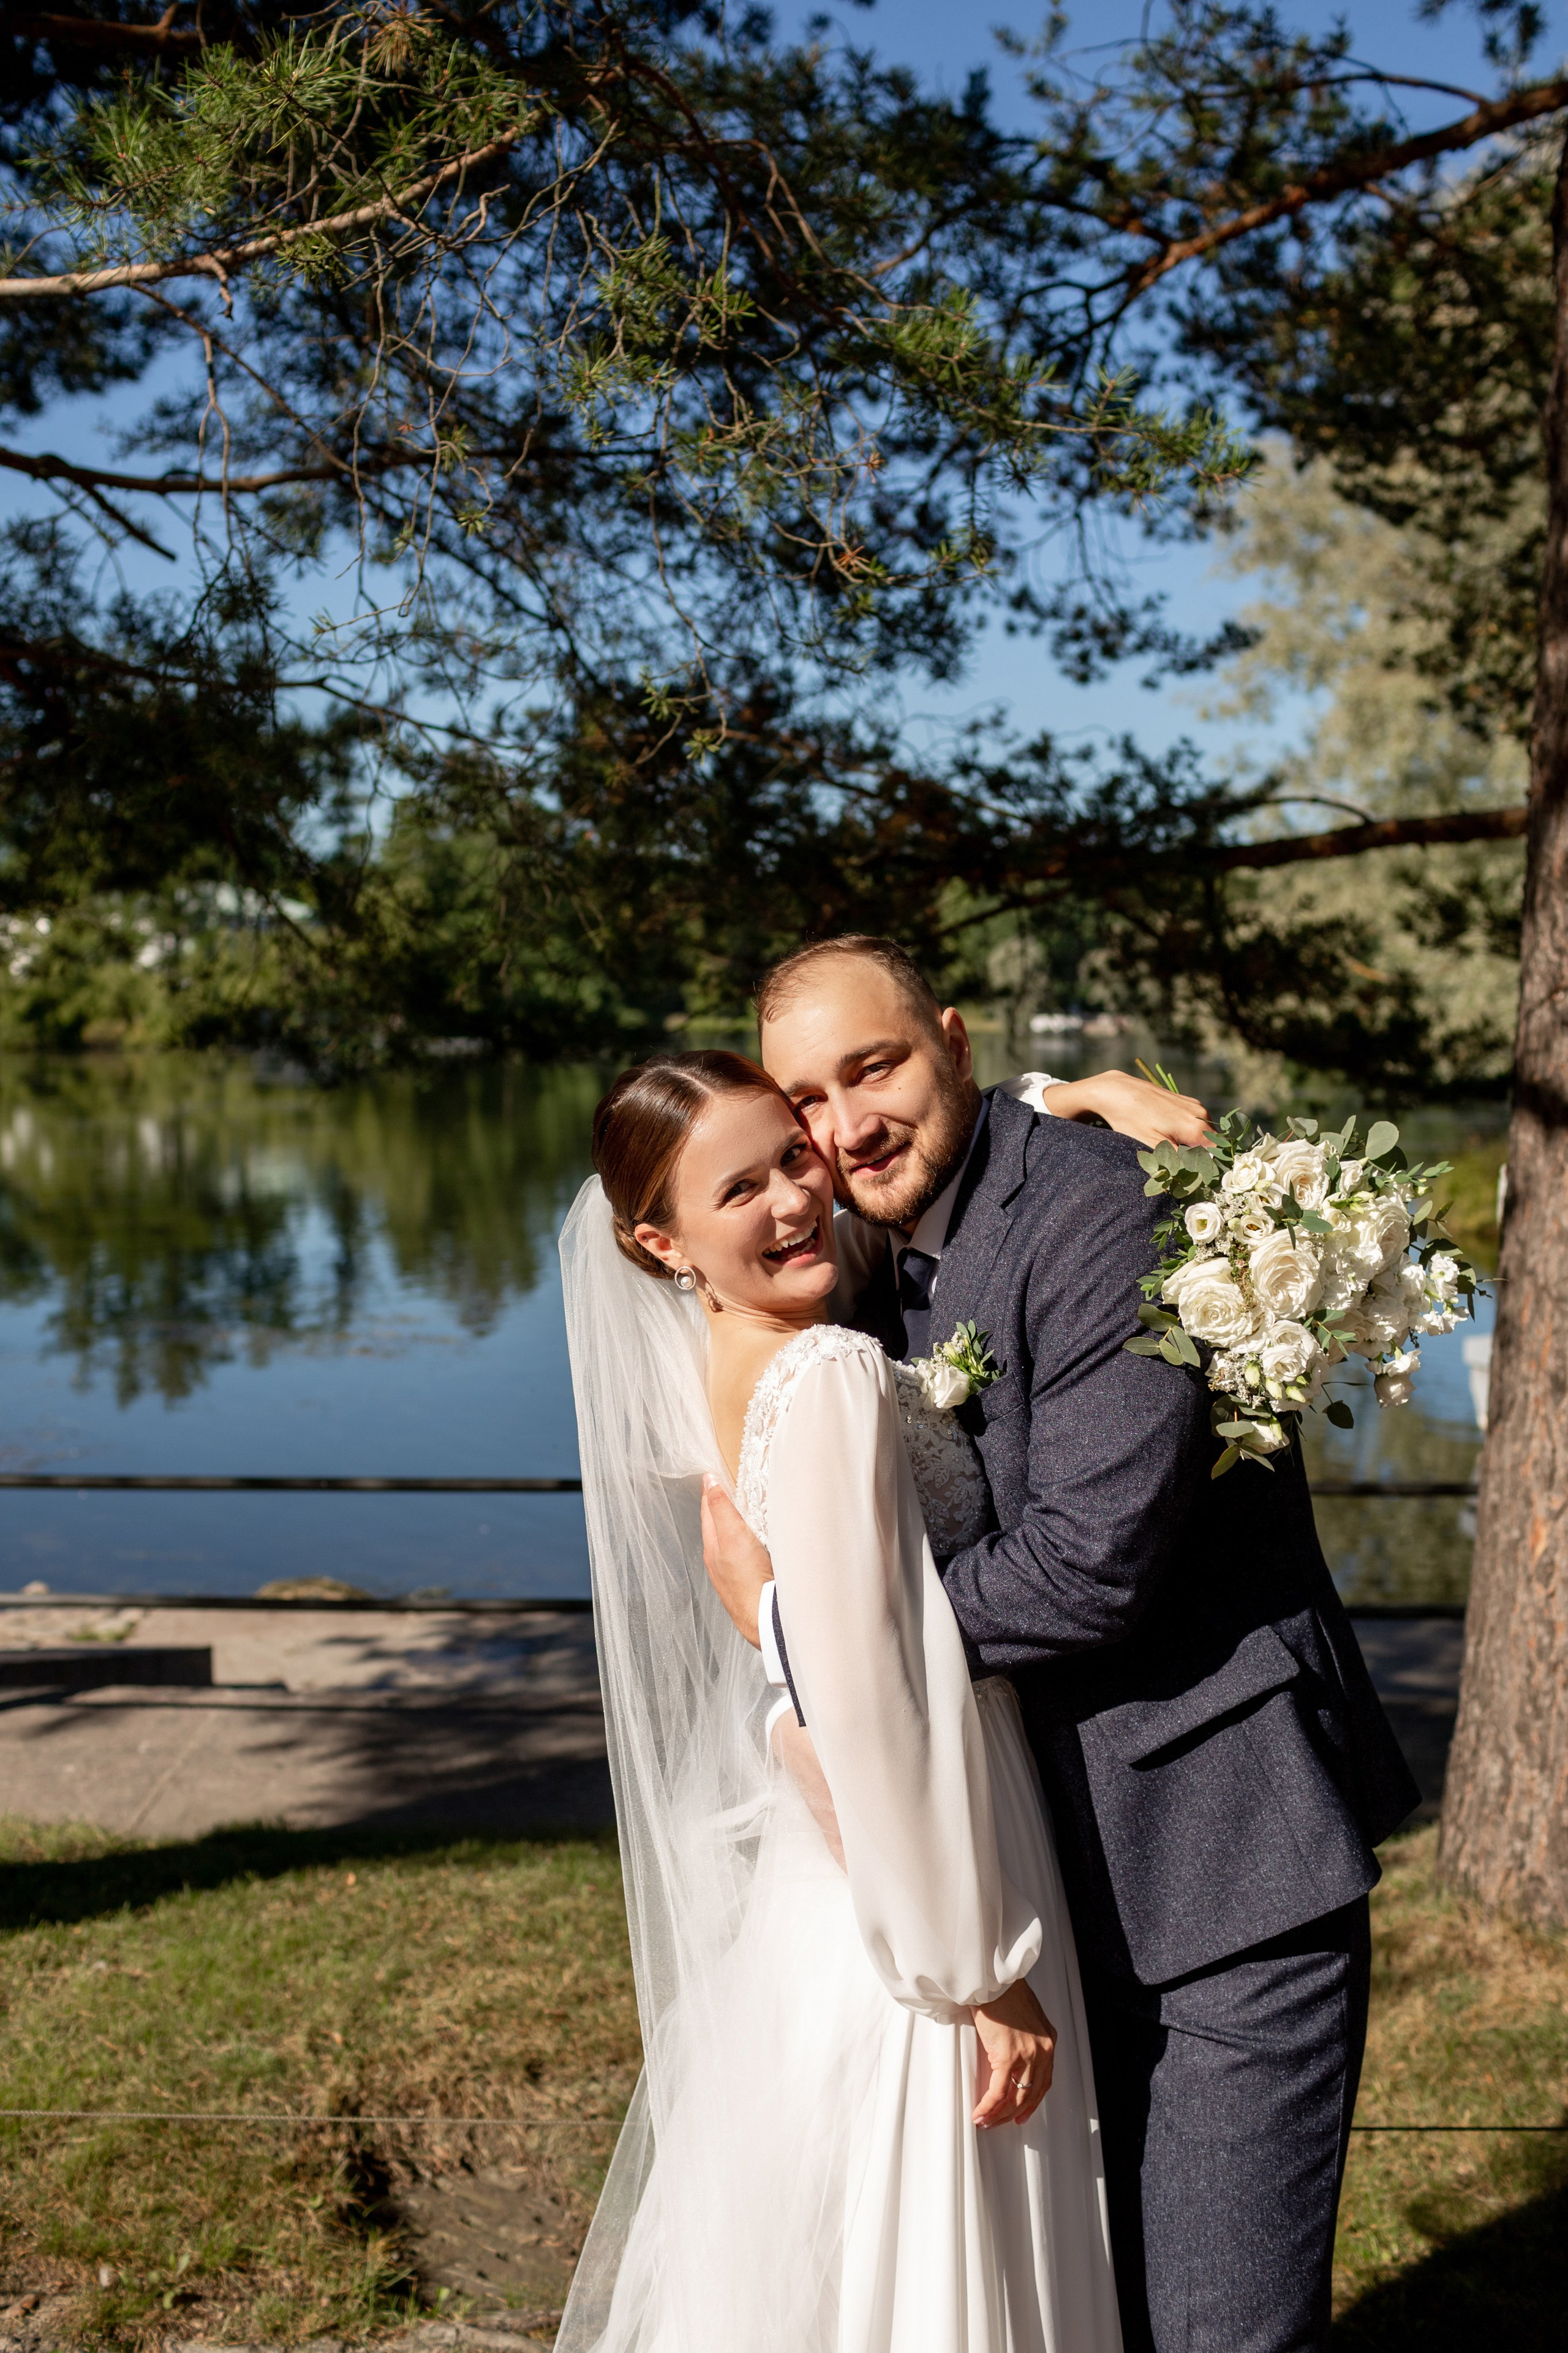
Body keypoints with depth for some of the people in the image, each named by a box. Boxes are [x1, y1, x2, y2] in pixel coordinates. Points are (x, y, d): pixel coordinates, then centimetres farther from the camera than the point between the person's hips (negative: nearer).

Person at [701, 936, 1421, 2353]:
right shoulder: (881, 1257, 8)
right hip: (1067, 1861, 9)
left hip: (1226, 1858, -8)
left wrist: (791, 1620, -17)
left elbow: (1091, 1564, -26)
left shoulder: (1107, 1214, -20)